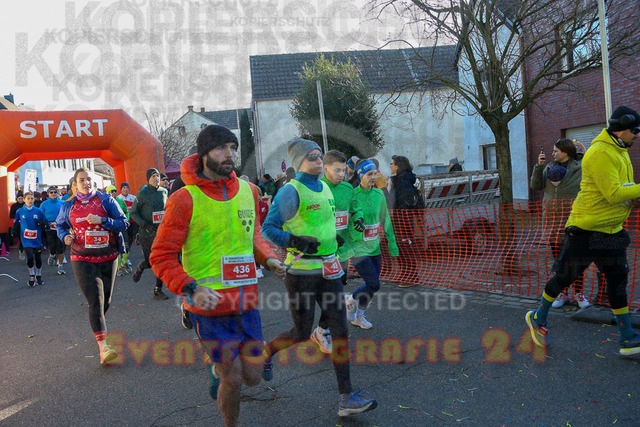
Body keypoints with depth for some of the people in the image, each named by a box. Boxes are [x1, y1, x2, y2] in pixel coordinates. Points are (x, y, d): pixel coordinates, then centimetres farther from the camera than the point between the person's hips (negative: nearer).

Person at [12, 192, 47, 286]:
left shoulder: (38, 211, 2)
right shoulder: (19, 212, 3)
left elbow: (45, 223, 8)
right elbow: (16, 224, 16)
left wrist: (41, 223, -12)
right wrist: (15, 232, 3)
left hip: (37, 239, 1)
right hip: (26, 240, -1)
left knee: (38, 258, 6)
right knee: (30, 257, -13)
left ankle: (38, 276, 26)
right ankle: (32, 276, 10)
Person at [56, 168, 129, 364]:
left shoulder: (105, 200, 0)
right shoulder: (68, 205, 6)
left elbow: (124, 223, -4)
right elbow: (60, 225, 22)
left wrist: (102, 220, -19)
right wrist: (65, 236, -1)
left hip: (108, 258, 1)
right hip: (83, 259, -1)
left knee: (106, 301, 14)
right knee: (95, 301, -14)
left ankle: (98, 325, 46)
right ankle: (103, 347, -15)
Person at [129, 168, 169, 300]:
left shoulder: (164, 191, 6)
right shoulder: (143, 194, -7)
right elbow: (132, 212, -4)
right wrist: (145, 225, -16)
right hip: (147, 234, -4)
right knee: (150, 262, 1)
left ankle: (158, 290, 12)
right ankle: (139, 268, 38)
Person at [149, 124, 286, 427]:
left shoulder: (248, 190, 3)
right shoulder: (184, 200, -13)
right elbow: (161, 257, -9)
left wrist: (267, 258, 0)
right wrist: (192, 289, -24)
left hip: (247, 303, 5)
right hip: (210, 306, -5)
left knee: (252, 377, 13)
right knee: (233, 381, 4)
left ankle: (218, 369, 47)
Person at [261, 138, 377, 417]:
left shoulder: (325, 188, 11)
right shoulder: (291, 192, -12)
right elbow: (268, 229, -12)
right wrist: (296, 242, -24)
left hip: (328, 269, 7)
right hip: (301, 271, -6)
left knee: (340, 330, 2)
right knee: (301, 334, 5)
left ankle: (346, 398, 9)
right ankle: (266, 352, 37)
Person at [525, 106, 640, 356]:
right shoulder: (601, 153, -18)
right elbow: (613, 194, -25)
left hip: (611, 230, 9)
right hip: (587, 229, -9)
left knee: (617, 280, 10)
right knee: (564, 277, 2)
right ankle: (538, 319, 21)